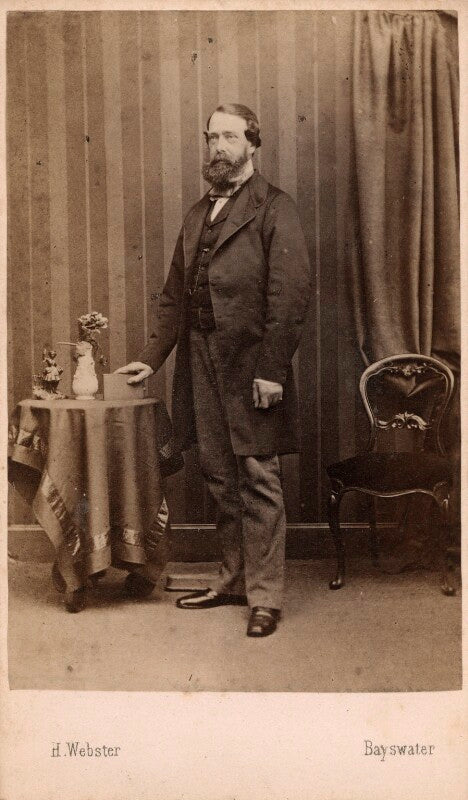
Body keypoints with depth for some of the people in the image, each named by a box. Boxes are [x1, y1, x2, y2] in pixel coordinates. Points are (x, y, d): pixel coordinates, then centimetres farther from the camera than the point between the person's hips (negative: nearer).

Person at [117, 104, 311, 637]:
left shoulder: (274, 209, -3)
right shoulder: (198, 214, 19)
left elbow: (289, 294, -11)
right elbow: (175, 295, 20)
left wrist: (272, 369, -17)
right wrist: (152, 357, 14)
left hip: (251, 365, -6)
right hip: (201, 363, 7)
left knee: (258, 480, -1)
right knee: (220, 478, 13)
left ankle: (265, 595, 9)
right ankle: (233, 579, 26)